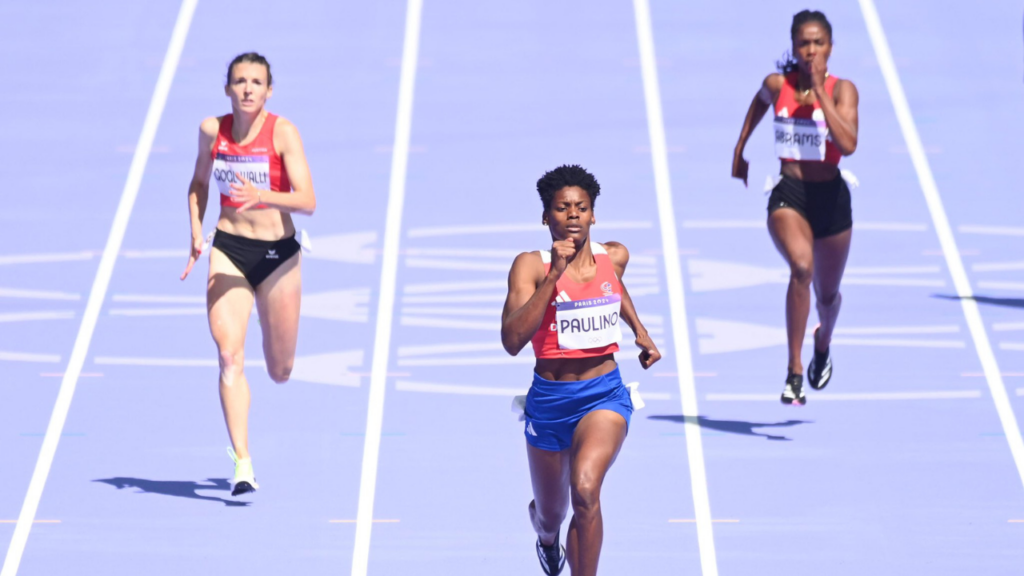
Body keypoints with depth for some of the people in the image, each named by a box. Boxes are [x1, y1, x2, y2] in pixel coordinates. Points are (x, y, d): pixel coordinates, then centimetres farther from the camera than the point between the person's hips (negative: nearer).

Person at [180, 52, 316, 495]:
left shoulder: (283, 133, -10)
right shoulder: (211, 130, 0)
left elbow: (307, 202, -18)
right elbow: (199, 184, 19)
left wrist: (262, 196, -34)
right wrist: (196, 233, 6)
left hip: (278, 254, -1)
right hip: (228, 251, 1)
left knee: (280, 373, 9)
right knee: (229, 355, -18)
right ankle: (242, 464, -20)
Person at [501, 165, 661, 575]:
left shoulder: (614, 257, 0)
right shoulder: (531, 266, -13)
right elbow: (512, 341, -27)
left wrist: (640, 332, 21)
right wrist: (554, 274, -29)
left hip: (604, 396, 0)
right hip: (549, 399, 0)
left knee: (585, 489, -29)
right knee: (550, 513, 19)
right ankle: (547, 536, 59)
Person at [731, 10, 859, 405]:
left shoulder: (842, 89, -9)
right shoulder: (776, 85, -3)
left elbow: (848, 144, -25)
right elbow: (759, 105, 23)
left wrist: (820, 92, -24)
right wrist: (740, 151, 29)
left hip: (830, 197, 1)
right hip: (788, 194, -1)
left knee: (827, 293, 18)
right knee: (801, 267, -30)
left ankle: (823, 343, 56)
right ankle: (794, 372, -26)